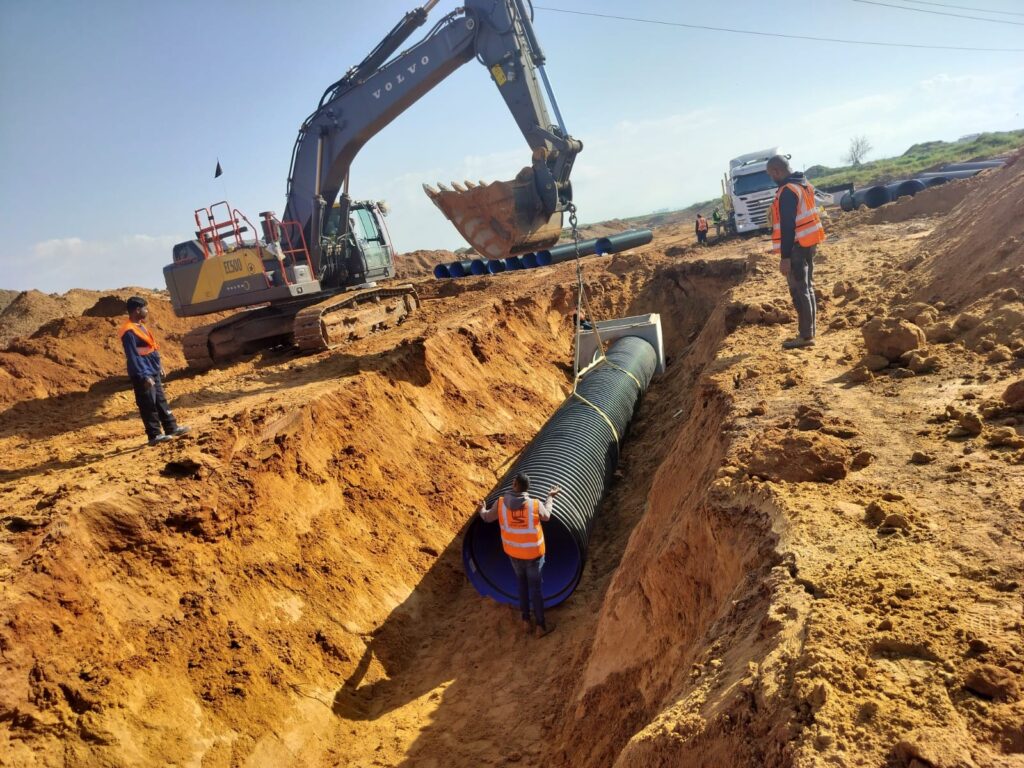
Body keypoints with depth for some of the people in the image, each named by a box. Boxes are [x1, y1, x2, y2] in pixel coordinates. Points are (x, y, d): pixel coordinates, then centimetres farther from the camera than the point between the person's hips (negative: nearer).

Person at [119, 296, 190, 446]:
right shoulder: (129, 331, -19)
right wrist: (144, 376, -23)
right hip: (143, 375, -10)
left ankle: (171, 428, 24)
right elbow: (133, 357, -22)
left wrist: (159, 366, 21)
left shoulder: (140, 326, 12)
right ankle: (154, 435, 4)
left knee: (161, 401, 15)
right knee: (148, 406, -2)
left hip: (153, 372, 10)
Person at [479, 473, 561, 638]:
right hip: (533, 554, -3)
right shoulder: (535, 505, -24)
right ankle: (541, 626, 29)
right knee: (535, 588, 15)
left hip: (513, 553, 3)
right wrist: (550, 496, 14)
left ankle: (526, 621, 33)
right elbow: (546, 516, -1)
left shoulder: (501, 502, -18)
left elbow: (488, 517, 1)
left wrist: (482, 510, 25)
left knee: (522, 583, 26)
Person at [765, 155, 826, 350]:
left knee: (799, 291, -6)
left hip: (796, 246, -10)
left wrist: (785, 257, -21)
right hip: (809, 243, 10)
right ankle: (810, 331, 20)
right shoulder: (805, 185, 14)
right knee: (807, 288, 14)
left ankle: (806, 336, -4)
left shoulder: (787, 191, -17)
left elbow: (787, 226, -21)